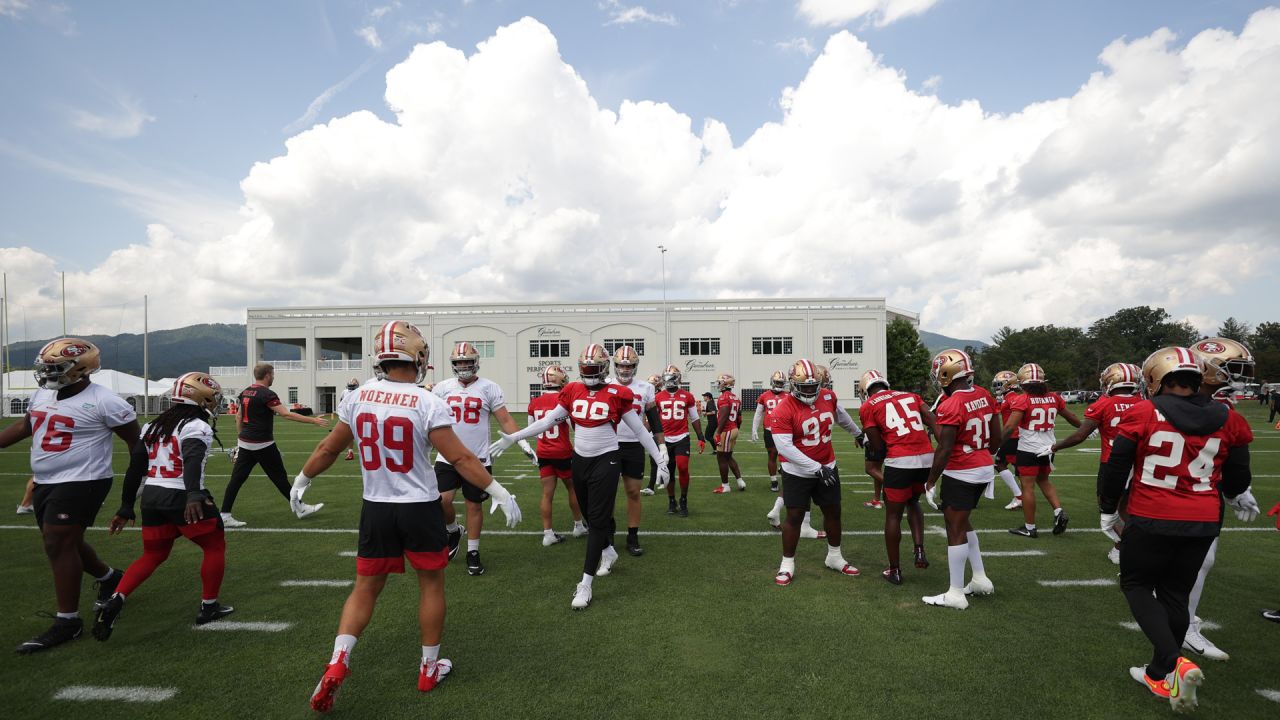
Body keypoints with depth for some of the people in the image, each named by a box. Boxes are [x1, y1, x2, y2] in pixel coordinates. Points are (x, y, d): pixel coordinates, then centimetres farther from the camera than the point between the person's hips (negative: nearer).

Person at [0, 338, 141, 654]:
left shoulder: (102, 401, -16)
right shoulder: (42, 394, 8)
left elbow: (135, 440, -11)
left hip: (81, 483, -9)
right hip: (46, 483, 9)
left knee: (59, 545, -9)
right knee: (64, 543, 17)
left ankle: (67, 621, 1)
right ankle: (109, 578, 40)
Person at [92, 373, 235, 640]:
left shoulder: (153, 426, 14)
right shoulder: (197, 427, -10)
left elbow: (135, 469, 15)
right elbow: (192, 461, -28)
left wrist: (125, 508, 21)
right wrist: (194, 495, -40)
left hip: (152, 497, 7)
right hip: (183, 498, -7)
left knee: (152, 556, 23)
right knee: (215, 547, 11)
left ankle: (115, 601, 5)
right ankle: (209, 607, 19)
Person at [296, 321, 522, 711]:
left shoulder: (357, 398, -3)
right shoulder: (427, 404, -16)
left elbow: (328, 449, 9)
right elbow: (460, 458, -16)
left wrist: (301, 481, 27)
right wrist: (499, 493, -8)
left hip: (376, 508, 3)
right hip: (419, 509, -3)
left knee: (366, 588, 19)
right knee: (431, 584, 15)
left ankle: (337, 663, 6)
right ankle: (430, 668, 27)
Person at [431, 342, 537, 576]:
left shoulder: (489, 388, -2)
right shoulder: (443, 388, 4)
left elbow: (505, 420, -2)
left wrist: (523, 443, -10)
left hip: (478, 459, -1)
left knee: (474, 505, 6)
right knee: (441, 501, -6)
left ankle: (473, 552, 22)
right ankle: (454, 531, 26)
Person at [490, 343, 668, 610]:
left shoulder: (616, 395, -8)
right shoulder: (572, 392, 2)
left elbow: (640, 430, -2)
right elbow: (547, 421, 7)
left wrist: (660, 461, -2)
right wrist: (513, 438, 3)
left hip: (606, 461, -4)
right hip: (580, 460, 5)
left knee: (598, 519, -4)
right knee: (591, 516, 17)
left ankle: (585, 583, 1)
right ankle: (608, 551, 44)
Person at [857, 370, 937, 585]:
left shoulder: (868, 407, 4)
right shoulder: (910, 396, 17)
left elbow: (878, 447, 1)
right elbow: (933, 423, 5)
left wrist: (874, 455, 22)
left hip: (900, 461, -5)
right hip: (927, 457, 5)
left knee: (894, 515, 11)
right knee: (913, 503, 29)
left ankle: (894, 570, 20)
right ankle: (919, 549, 14)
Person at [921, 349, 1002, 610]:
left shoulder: (950, 406, -21)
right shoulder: (984, 396, 3)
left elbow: (944, 450, -19)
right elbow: (997, 438, 11)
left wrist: (931, 482, -10)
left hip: (960, 474, -8)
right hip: (984, 469, 8)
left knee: (955, 530, 2)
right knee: (962, 523, 23)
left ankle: (955, 594, 11)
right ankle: (980, 579, 31)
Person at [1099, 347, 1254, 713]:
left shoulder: (1143, 413, -12)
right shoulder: (1228, 420, 0)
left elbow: (1116, 467, -8)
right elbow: (1237, 477, 11)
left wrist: (1107, 509, 7)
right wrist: (1236, 496, 35)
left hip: (1152, 520, -4)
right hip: (1203, 523, 4)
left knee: (1136, 586, 13)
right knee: (1175, 595, 16)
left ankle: (1174, 664, -6)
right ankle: (1159, 674, 26)